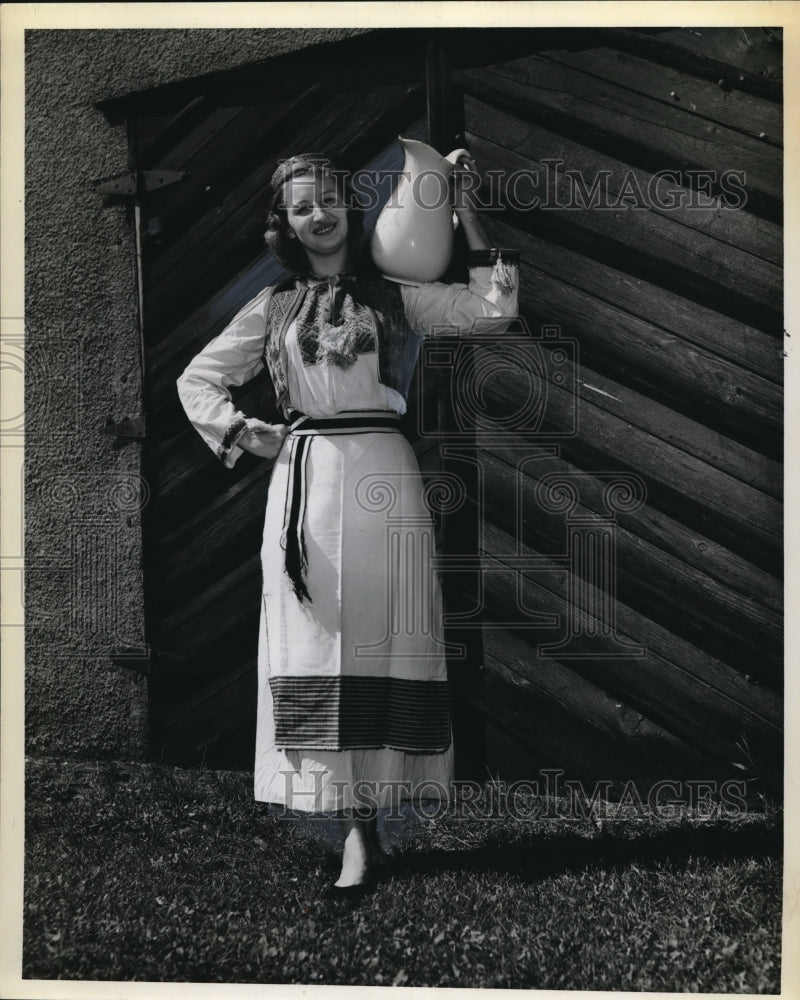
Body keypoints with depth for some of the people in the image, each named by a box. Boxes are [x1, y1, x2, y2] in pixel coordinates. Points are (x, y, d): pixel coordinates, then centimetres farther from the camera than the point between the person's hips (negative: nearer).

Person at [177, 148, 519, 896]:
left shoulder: (395, 296, 11)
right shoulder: (273, 308, 14)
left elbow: (491, 310, 0)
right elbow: (197, 379, 20)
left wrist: (468, 223, 2)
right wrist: (243, 436, 6)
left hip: (380, 476, -1)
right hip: (304, 483, 1)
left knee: (378, 640, -3)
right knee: (318, 647, -3)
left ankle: (364, 818, 2)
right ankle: (358, 829, 1)